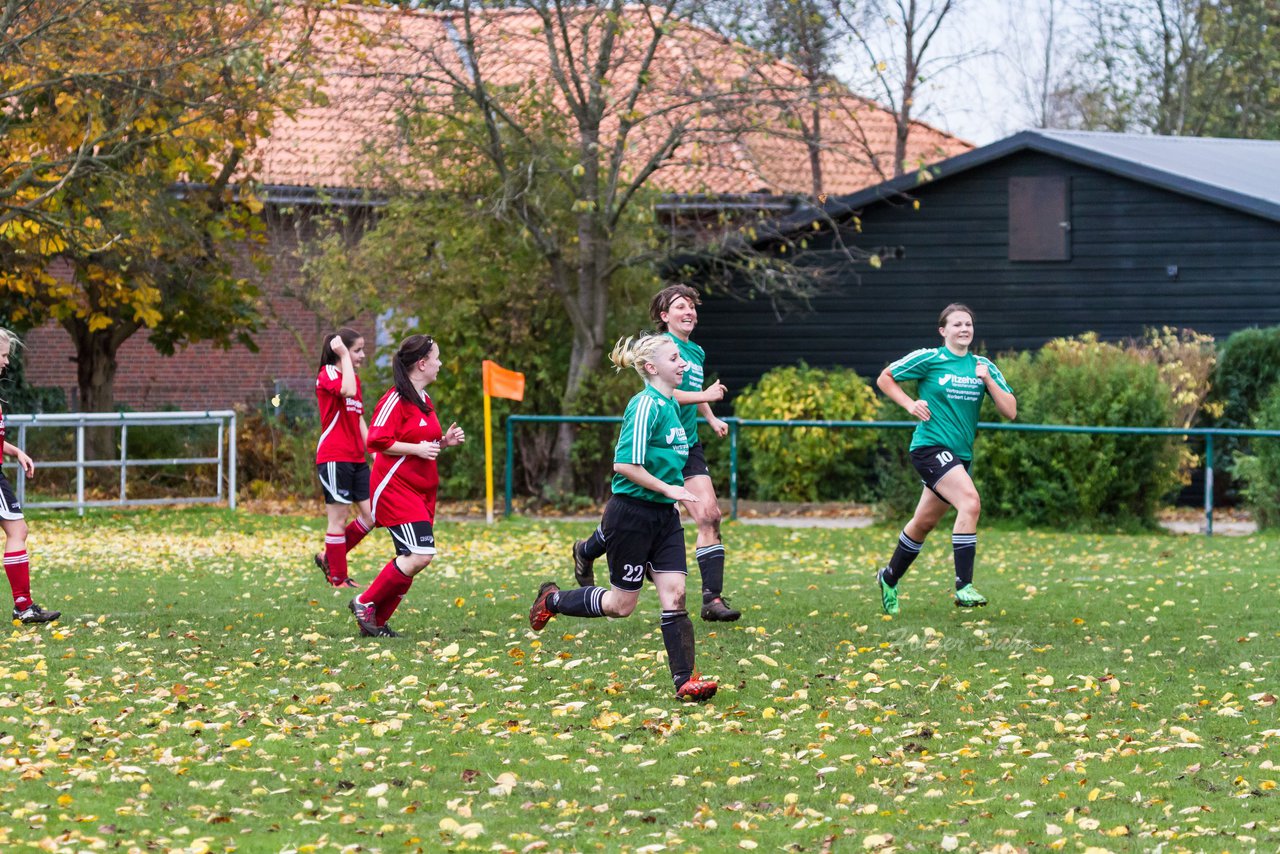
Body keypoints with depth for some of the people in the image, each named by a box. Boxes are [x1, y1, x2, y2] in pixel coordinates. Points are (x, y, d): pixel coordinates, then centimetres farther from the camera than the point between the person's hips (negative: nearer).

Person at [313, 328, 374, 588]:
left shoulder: (354, 378, 18)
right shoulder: (327, 375, -8)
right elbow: (348, 391, -30)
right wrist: (344, 356, -21)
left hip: (356, 459, 8)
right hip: (334, 457, -8)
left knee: (371, 516, 4)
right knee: (338, 518, -3)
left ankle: (329, 557, 19)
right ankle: (337, 578, 5)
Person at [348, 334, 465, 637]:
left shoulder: (424, 401, 16)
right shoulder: (396, 399, -13)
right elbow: (377, 441, -19)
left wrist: (444, 441, 10)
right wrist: (418, 449, -20)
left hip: (423, 490, 10)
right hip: (396, 488, -10)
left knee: (410, 560, 5)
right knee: (420, 554, -19)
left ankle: (378, 621, 12)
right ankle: (365, 604, -6)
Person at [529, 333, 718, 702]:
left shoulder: (670, 405, 11)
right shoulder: (646, 405, -18)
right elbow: (625, 464, -23)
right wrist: (667, 488, -18)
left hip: (663, 515, 8)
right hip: (631, 514, -8)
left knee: (674, 594, -2)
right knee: (622, 603, 4)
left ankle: (685, 680, -4)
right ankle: (552, 600, 26)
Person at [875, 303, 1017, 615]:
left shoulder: (984, 367, 8)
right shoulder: (928, 359, -4)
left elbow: (1010, 411, 3)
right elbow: (884, 379, 6)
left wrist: (988, 381, -9)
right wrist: (910, 404, -7)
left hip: (959, 455, 6)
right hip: (930, 446, -6)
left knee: (924, 522, 16)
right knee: (970, 502, -26)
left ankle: (890, 578, 38)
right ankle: (964, 586, -27)